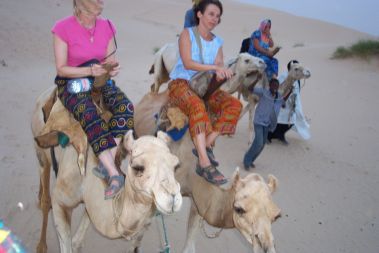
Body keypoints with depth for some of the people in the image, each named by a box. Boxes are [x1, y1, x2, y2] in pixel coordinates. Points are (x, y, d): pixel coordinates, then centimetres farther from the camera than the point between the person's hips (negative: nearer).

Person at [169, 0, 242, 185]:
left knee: (235, 105, -17)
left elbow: (219, 66, 2)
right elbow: (187, 63, -13)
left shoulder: (217, 42, 15)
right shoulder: (187, 34, 1)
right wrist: (215, 67, -21)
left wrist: (220, 73, -23)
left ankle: (206, 145, -21)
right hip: (181, 83, -6)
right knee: (197, 105, -38)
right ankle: (205, 163, -43)